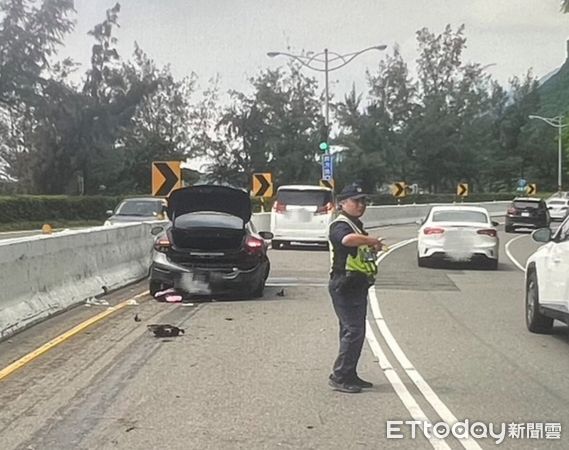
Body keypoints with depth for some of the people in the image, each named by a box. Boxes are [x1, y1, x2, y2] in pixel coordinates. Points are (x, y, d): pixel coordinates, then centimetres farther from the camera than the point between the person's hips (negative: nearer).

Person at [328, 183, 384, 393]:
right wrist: (373, 240, -25)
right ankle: (339, 377, -8)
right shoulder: (340, 225, -13)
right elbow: (348, 239, -38)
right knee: (353, 331, -12)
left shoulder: (356, 225, 20)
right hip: (345, 286, -10)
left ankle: (349, 375, 21)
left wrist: (372, 247, 14)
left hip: (357, 286, 10)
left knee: (355, 331, 13)